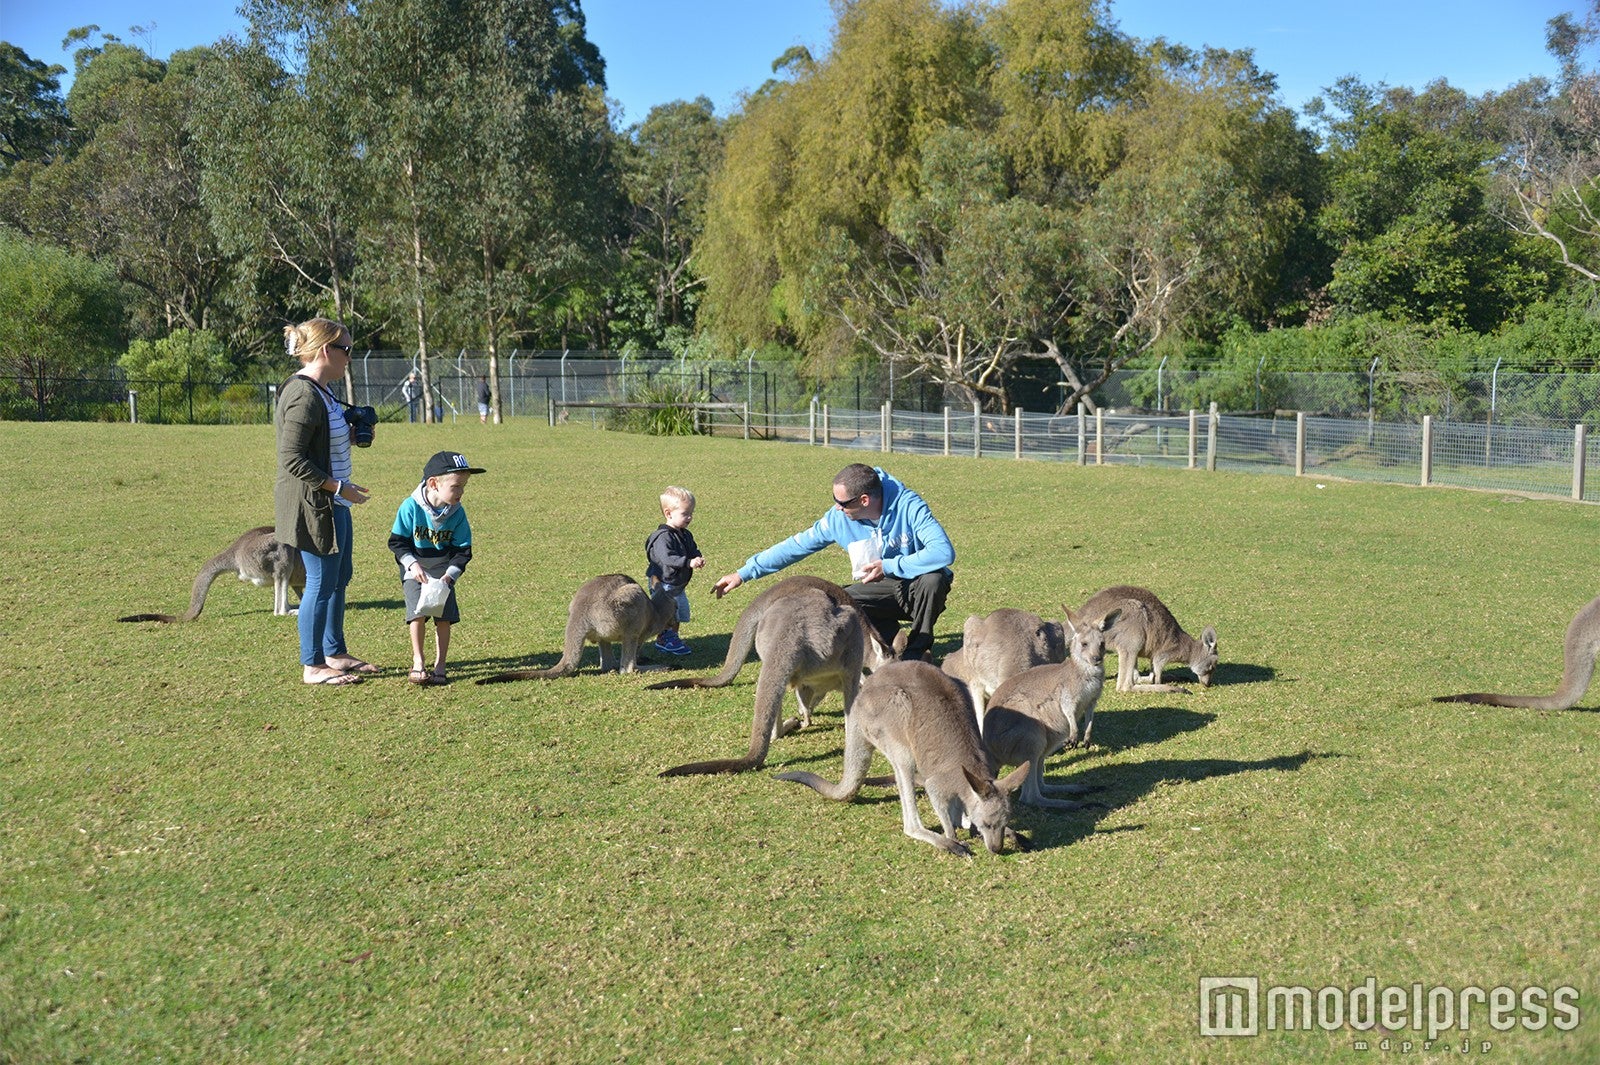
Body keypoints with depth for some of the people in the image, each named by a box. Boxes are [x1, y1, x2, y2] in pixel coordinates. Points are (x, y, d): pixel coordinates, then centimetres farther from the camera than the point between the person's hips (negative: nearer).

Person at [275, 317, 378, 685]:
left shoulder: (320, 392, 12)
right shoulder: (303, 396, -20)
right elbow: (291, 460, -24)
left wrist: (354, 431, 8)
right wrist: (338, 487, -22)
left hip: (332, 503, 11)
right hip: (313, 504, -11)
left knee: (339, 578, 18)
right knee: (321, 583, -2)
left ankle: (335, 653, 31)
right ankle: (312, 666, 10)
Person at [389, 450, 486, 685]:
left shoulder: (457, 512, -9)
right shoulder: (411, 507, -16)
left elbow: (463, 550, -2)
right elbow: (397, 541, -7)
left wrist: (450, 575, -14)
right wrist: (412, 564, -19)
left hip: (443, 571, 2)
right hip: (415, 569, -2)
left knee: (444, 616, -6)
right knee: (418, 612, -17)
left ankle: (439, 665, 6)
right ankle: (417, 662, -2)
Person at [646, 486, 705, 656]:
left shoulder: (686, 535, 6)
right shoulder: (663, 536, -24)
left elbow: (693, 550, 12)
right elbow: (667, 558, -34)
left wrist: (699, 558, -14)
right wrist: (688, 562, -43)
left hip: (679, 585, 9)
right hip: (663, 583, -9)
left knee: (680, 613, 18)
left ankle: (673, 638, 32)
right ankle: (662, 640, 14)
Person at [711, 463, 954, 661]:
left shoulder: (908, 505, -23)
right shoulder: (839, 518, -11)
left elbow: (944, 552, -34)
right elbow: (797, 545, -4)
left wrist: (889, 566, -32)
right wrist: (743, 573, -5)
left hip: (917, 586, -3)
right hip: (882, 589, 3)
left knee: (933, 578, -38)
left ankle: (916, 649, -11)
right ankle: (895, 638, 0)